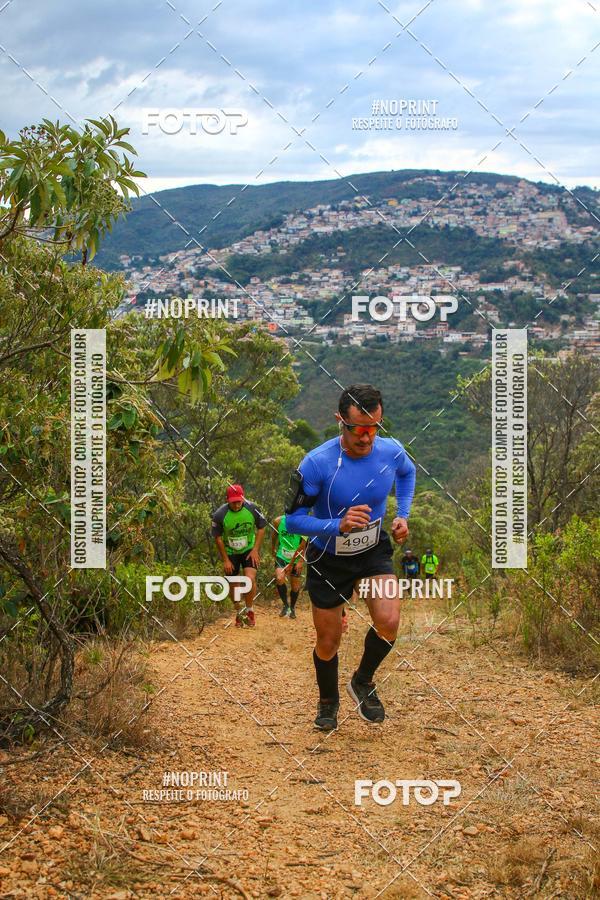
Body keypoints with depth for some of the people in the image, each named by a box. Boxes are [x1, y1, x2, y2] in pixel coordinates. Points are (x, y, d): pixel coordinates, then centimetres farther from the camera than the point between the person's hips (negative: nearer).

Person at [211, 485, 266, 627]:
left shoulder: (252, 509, -19)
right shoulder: (220, 514, -21)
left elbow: (261, 528, -3)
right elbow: (218, 537, -9)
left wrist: (255, 550, -9)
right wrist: (225, 560, -7)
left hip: (249, 550, 0)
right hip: (230, 552, 1)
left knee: (250, 579, -18)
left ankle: (249, 610, 4)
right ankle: (239, 613, 29)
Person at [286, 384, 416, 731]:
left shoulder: (391, 451, -15)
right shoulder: (317, 463, -27)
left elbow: (408, 472, 12)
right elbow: (292, 519, -21)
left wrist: (403, 515, 0)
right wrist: (337, 526, -36)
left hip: (374, 551, 2)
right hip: (329, 559, -2)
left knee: (389, 621, -20)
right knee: (328, 642, 7)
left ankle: (363, 682, 10)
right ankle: (328, 702, 38)